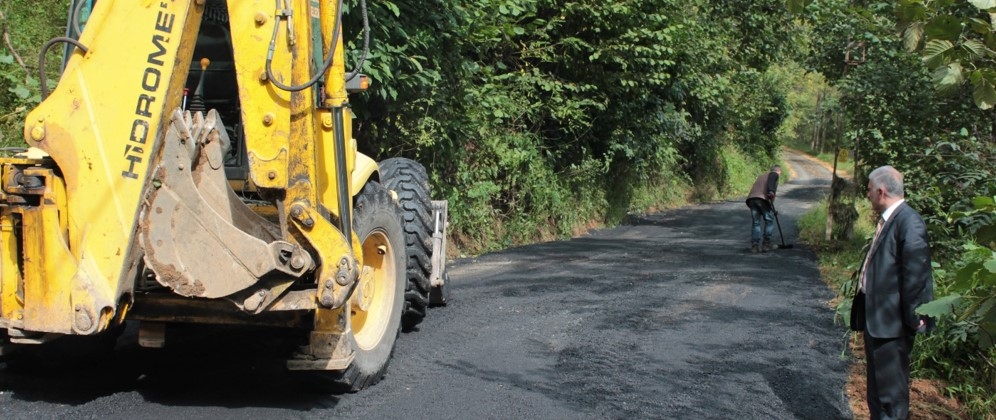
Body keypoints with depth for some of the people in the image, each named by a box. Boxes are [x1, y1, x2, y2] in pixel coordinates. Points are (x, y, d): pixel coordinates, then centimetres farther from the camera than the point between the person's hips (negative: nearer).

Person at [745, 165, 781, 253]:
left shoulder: (762, 175, 36)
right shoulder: (774, 174, 14)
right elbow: (771, 181, -10)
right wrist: (771, 191, -27)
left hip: (751, 198, 7)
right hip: (763, 198, -6)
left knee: (756, 222, 8)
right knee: (769, 220, 6)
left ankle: (755, 245, -1)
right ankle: (767, 244, 6)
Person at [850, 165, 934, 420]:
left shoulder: (909, 223, -19)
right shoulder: (887, 220, 11)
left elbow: (916, 274, -21)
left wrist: (912, 317, -17)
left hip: (892, 321, -10)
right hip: (875, 317, 10)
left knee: (891, 389, -2)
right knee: (877, 383, 21)